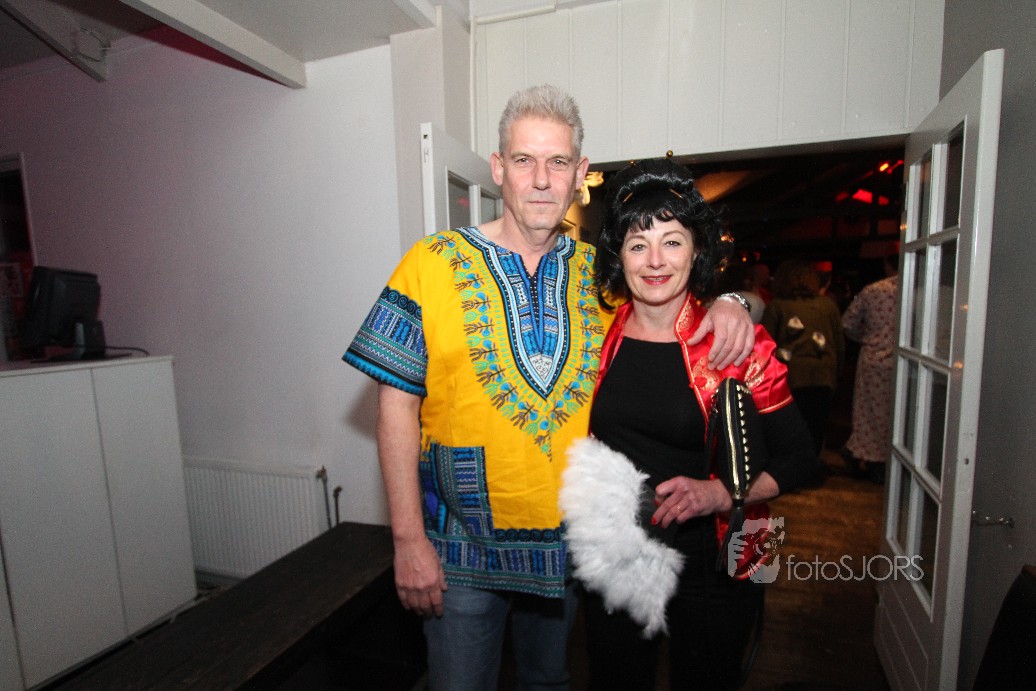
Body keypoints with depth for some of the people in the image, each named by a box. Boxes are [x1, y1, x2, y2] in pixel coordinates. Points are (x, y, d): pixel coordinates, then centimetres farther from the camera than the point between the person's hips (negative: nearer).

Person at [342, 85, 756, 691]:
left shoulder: (597, 271, -1)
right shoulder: (433, 264, -11)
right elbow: (398, 405, -11)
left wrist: (726, 303, -13)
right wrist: (409, 540, -12)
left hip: (569, 538, 4)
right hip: (464, 546, -3)